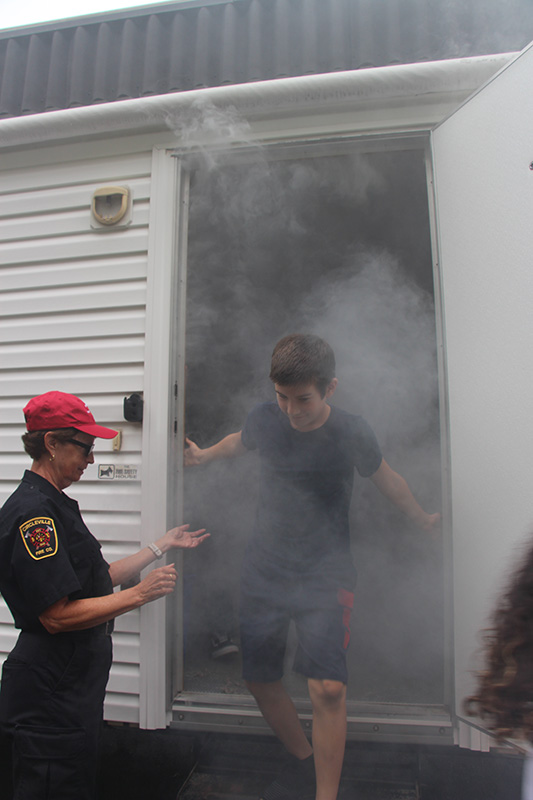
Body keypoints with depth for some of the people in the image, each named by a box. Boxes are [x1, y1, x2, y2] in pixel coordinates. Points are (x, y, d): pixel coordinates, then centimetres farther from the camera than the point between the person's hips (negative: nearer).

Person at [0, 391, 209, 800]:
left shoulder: (53, 506, 12)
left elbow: (99, 579, 15)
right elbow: (57, 616, -25)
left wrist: (163, 545, 15)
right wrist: (140, 594, -21)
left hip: (74, 687, 10)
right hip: (49, 695, -10)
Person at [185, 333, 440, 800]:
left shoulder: (352, 434, -14)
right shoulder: (264, 419, -10)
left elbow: (384, 477, 7)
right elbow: (240, 442, 16)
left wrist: (422, 520, 20)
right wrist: (204, 456, 27)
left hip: (326, 575, -3)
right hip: (264, 571, 3)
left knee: (328, 688, -16)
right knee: (260, 681, 12)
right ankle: (303, 762, 38)